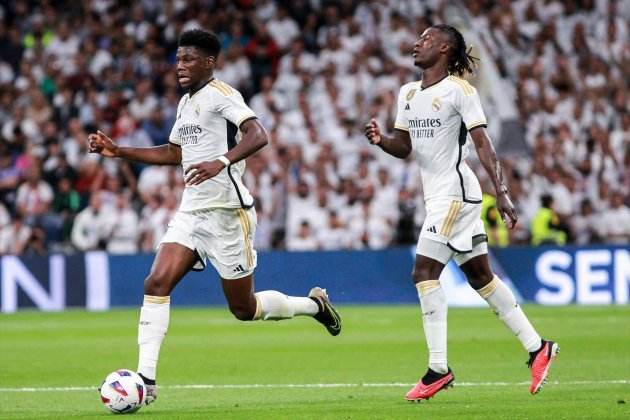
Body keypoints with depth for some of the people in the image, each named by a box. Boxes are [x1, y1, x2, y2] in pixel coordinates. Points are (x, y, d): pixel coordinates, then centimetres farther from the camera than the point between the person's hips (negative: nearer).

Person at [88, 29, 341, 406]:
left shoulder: (220, 94, -11)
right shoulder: (186, 102, 16)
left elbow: (258, 136, -25)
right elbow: (173, 153, 29)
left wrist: (221, 161, -40)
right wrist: (118, 151, 22)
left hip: (227, 211, -8)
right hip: (191, 212, 8)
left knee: (244, 309, 3)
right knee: (157, 282, -12)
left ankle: (314, 304, 29)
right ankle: (146, 380, -15)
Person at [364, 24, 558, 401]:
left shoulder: (459, 90, -10)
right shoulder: (408, 93, 14)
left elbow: (483, 143, -14)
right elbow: (405, 147, 18)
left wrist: (502, 192, -20)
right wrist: (381, 140, -4)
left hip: (456, 192, -8)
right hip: (436, 196, 8)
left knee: (424, 271, -14)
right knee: (480, 275, 11)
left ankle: (438, 369, -14)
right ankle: (537, 347, 18)